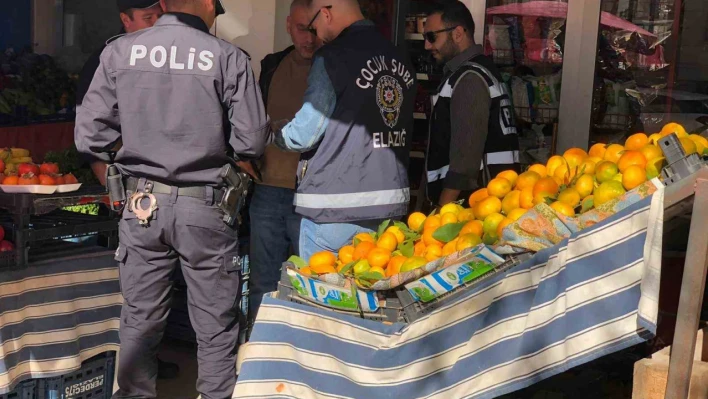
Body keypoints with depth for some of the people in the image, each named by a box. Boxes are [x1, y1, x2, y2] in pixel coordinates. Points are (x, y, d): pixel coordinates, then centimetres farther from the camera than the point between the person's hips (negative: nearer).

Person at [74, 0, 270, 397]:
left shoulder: (120, 52, -3)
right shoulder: (229, 57, -9)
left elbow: (89, 136, -3)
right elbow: (252, 142, -8)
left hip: (143, 204, 2)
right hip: (205, 207, -2)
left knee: (140, 321, 15)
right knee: (217, 326, 12)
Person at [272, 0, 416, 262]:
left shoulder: (333, 57, -11)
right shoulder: (400, 60, 8)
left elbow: (304, 135, -10)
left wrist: (275, 130, 10)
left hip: (335, 205, -6)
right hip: (390, 202, 6)